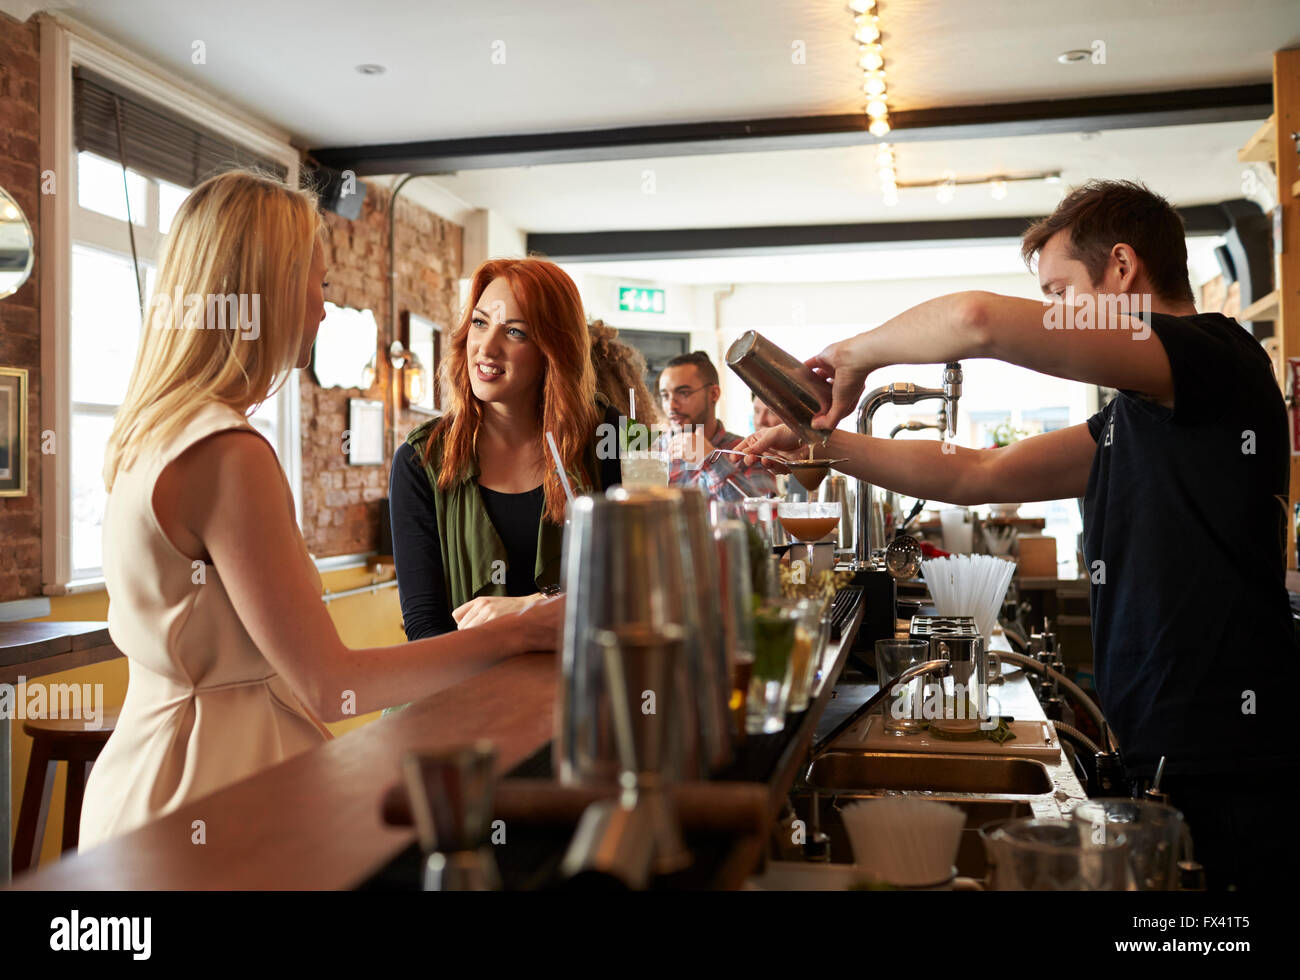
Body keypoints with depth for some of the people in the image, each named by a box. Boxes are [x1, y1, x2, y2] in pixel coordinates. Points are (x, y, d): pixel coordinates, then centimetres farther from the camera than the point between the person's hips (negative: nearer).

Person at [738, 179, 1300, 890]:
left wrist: (858, 354, -7)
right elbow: (975, 475, 17)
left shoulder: (1219, 354, -13)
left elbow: (977, 320, -25)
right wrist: (823, 441, 13)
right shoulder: (1135, 417, 16)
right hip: (1155, 761, 9)